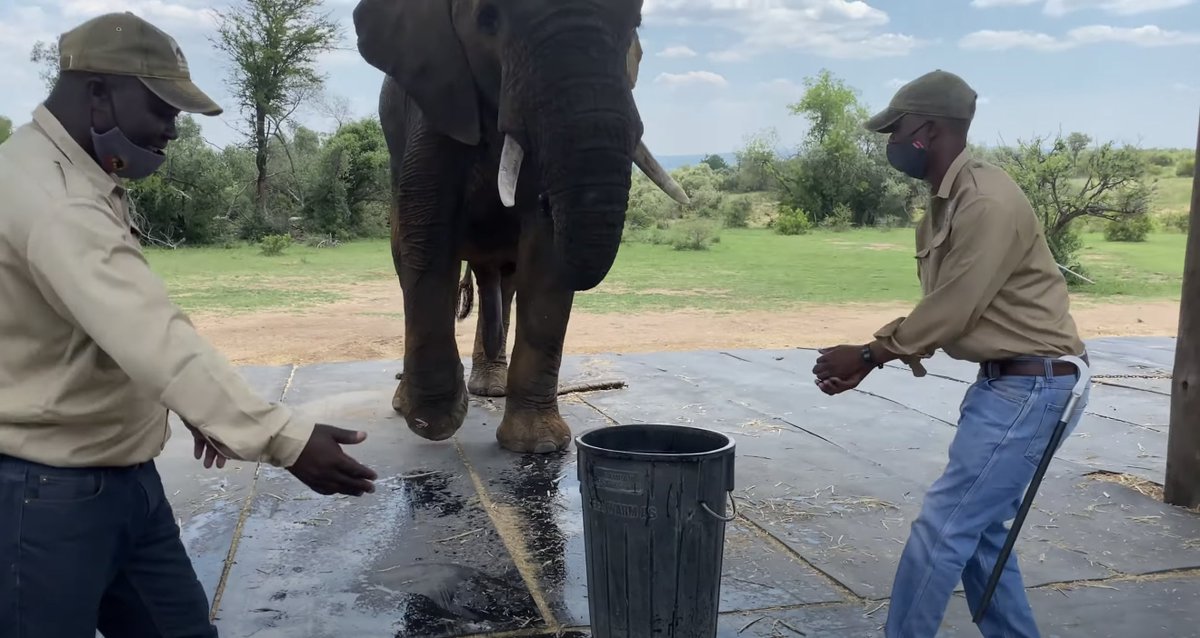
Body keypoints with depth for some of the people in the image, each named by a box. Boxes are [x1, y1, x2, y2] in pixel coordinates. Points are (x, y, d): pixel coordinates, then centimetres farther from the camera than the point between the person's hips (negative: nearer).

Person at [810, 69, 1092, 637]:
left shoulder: (988, 202, -21)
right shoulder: (947, 202, 10)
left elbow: (950, 313, -21)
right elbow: (936, 307, 12)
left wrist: (866, 355, -10)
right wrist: (869, 358, 1)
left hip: (1032, 386, -10)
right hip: (1004, 382, 10)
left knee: (941, 529, -6)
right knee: (977, 528, 16)